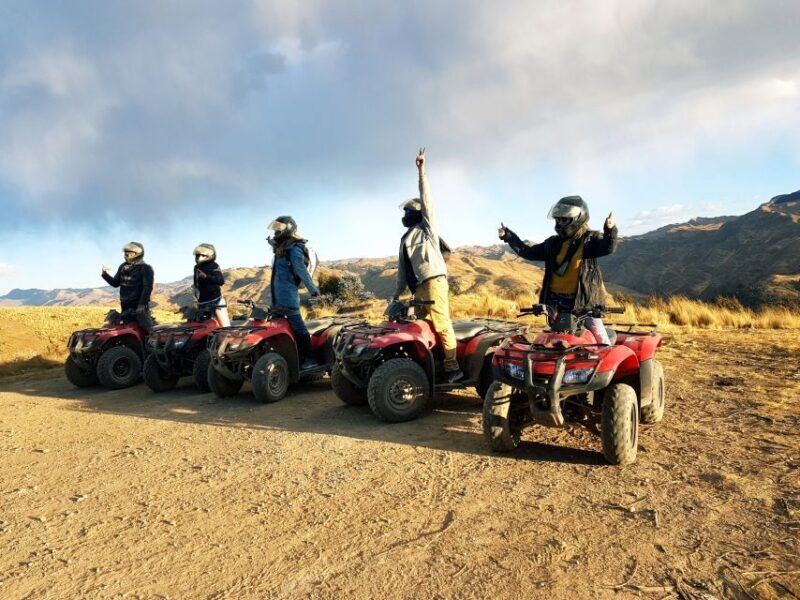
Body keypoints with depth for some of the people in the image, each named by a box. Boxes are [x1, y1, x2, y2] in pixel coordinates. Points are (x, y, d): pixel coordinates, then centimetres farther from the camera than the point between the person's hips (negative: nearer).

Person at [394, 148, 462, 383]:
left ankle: (452, 368, -11)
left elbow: (426, 199, -6)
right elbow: (403, 268, 25)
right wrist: (398, 291, 20)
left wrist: (421, 171, -10)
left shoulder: (427, 227, 6)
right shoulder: (405, 238, 26)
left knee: (442, 325, -11)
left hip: (433, 282, -8)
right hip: (418, 287, 8)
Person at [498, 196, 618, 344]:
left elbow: (608, 247, -23)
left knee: (600, 340, -9)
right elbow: (529, 252, 13)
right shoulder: (553, 243, 10)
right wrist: (508, 236, 7)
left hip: (584, 300, -5)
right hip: (556, 301, 5)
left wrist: (610, 231, -45)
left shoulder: (590, 238, -4)